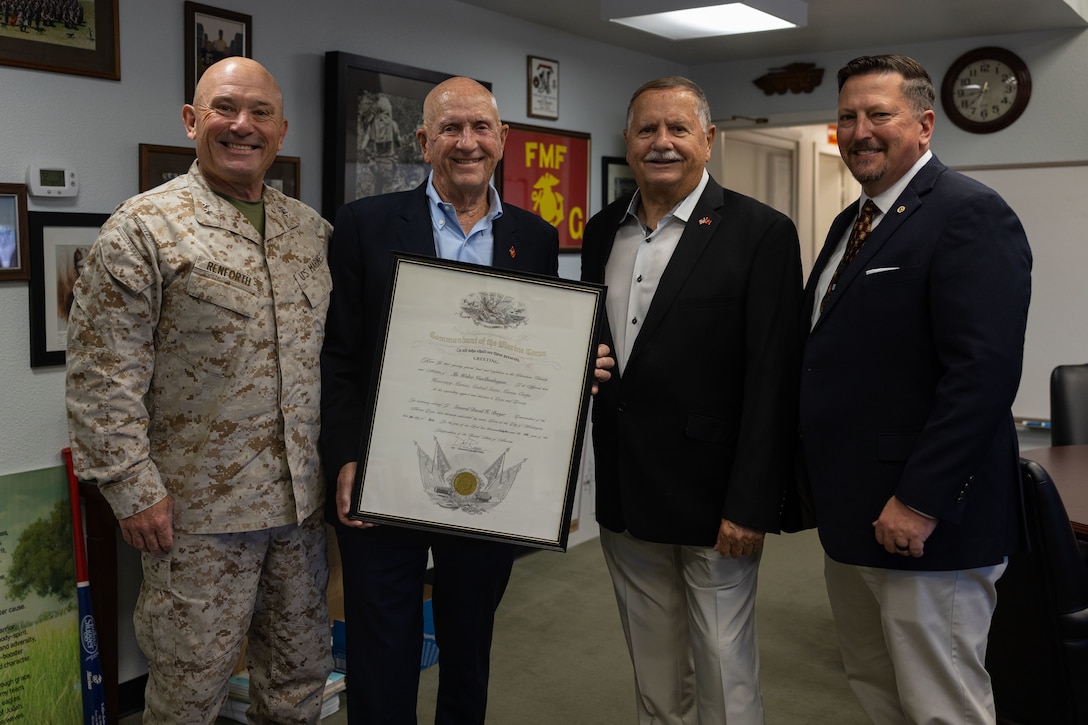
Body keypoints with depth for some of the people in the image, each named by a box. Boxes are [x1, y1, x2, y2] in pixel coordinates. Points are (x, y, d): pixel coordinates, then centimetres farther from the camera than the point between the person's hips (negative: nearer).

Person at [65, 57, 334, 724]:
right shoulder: (145, 229, -8)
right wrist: (134, 490, -13)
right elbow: (102, 378, -11)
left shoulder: (313, 231, 9)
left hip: (302, 498, 5)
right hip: (199, 511, -5)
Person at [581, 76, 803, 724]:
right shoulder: (603, 231, 9)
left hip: (710, 495, -5)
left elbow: (773, 379, -13)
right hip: (623, 497, 5)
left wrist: (750, 504, -16)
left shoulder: (761, 233, -9)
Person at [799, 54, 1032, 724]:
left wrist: (920, 503, -23)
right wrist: (826, 492, 14)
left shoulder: (970, 215, -14)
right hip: (851, 518, 9)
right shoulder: (852, 221, 16)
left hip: (924, 523, -9)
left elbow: (984, 372, -23)